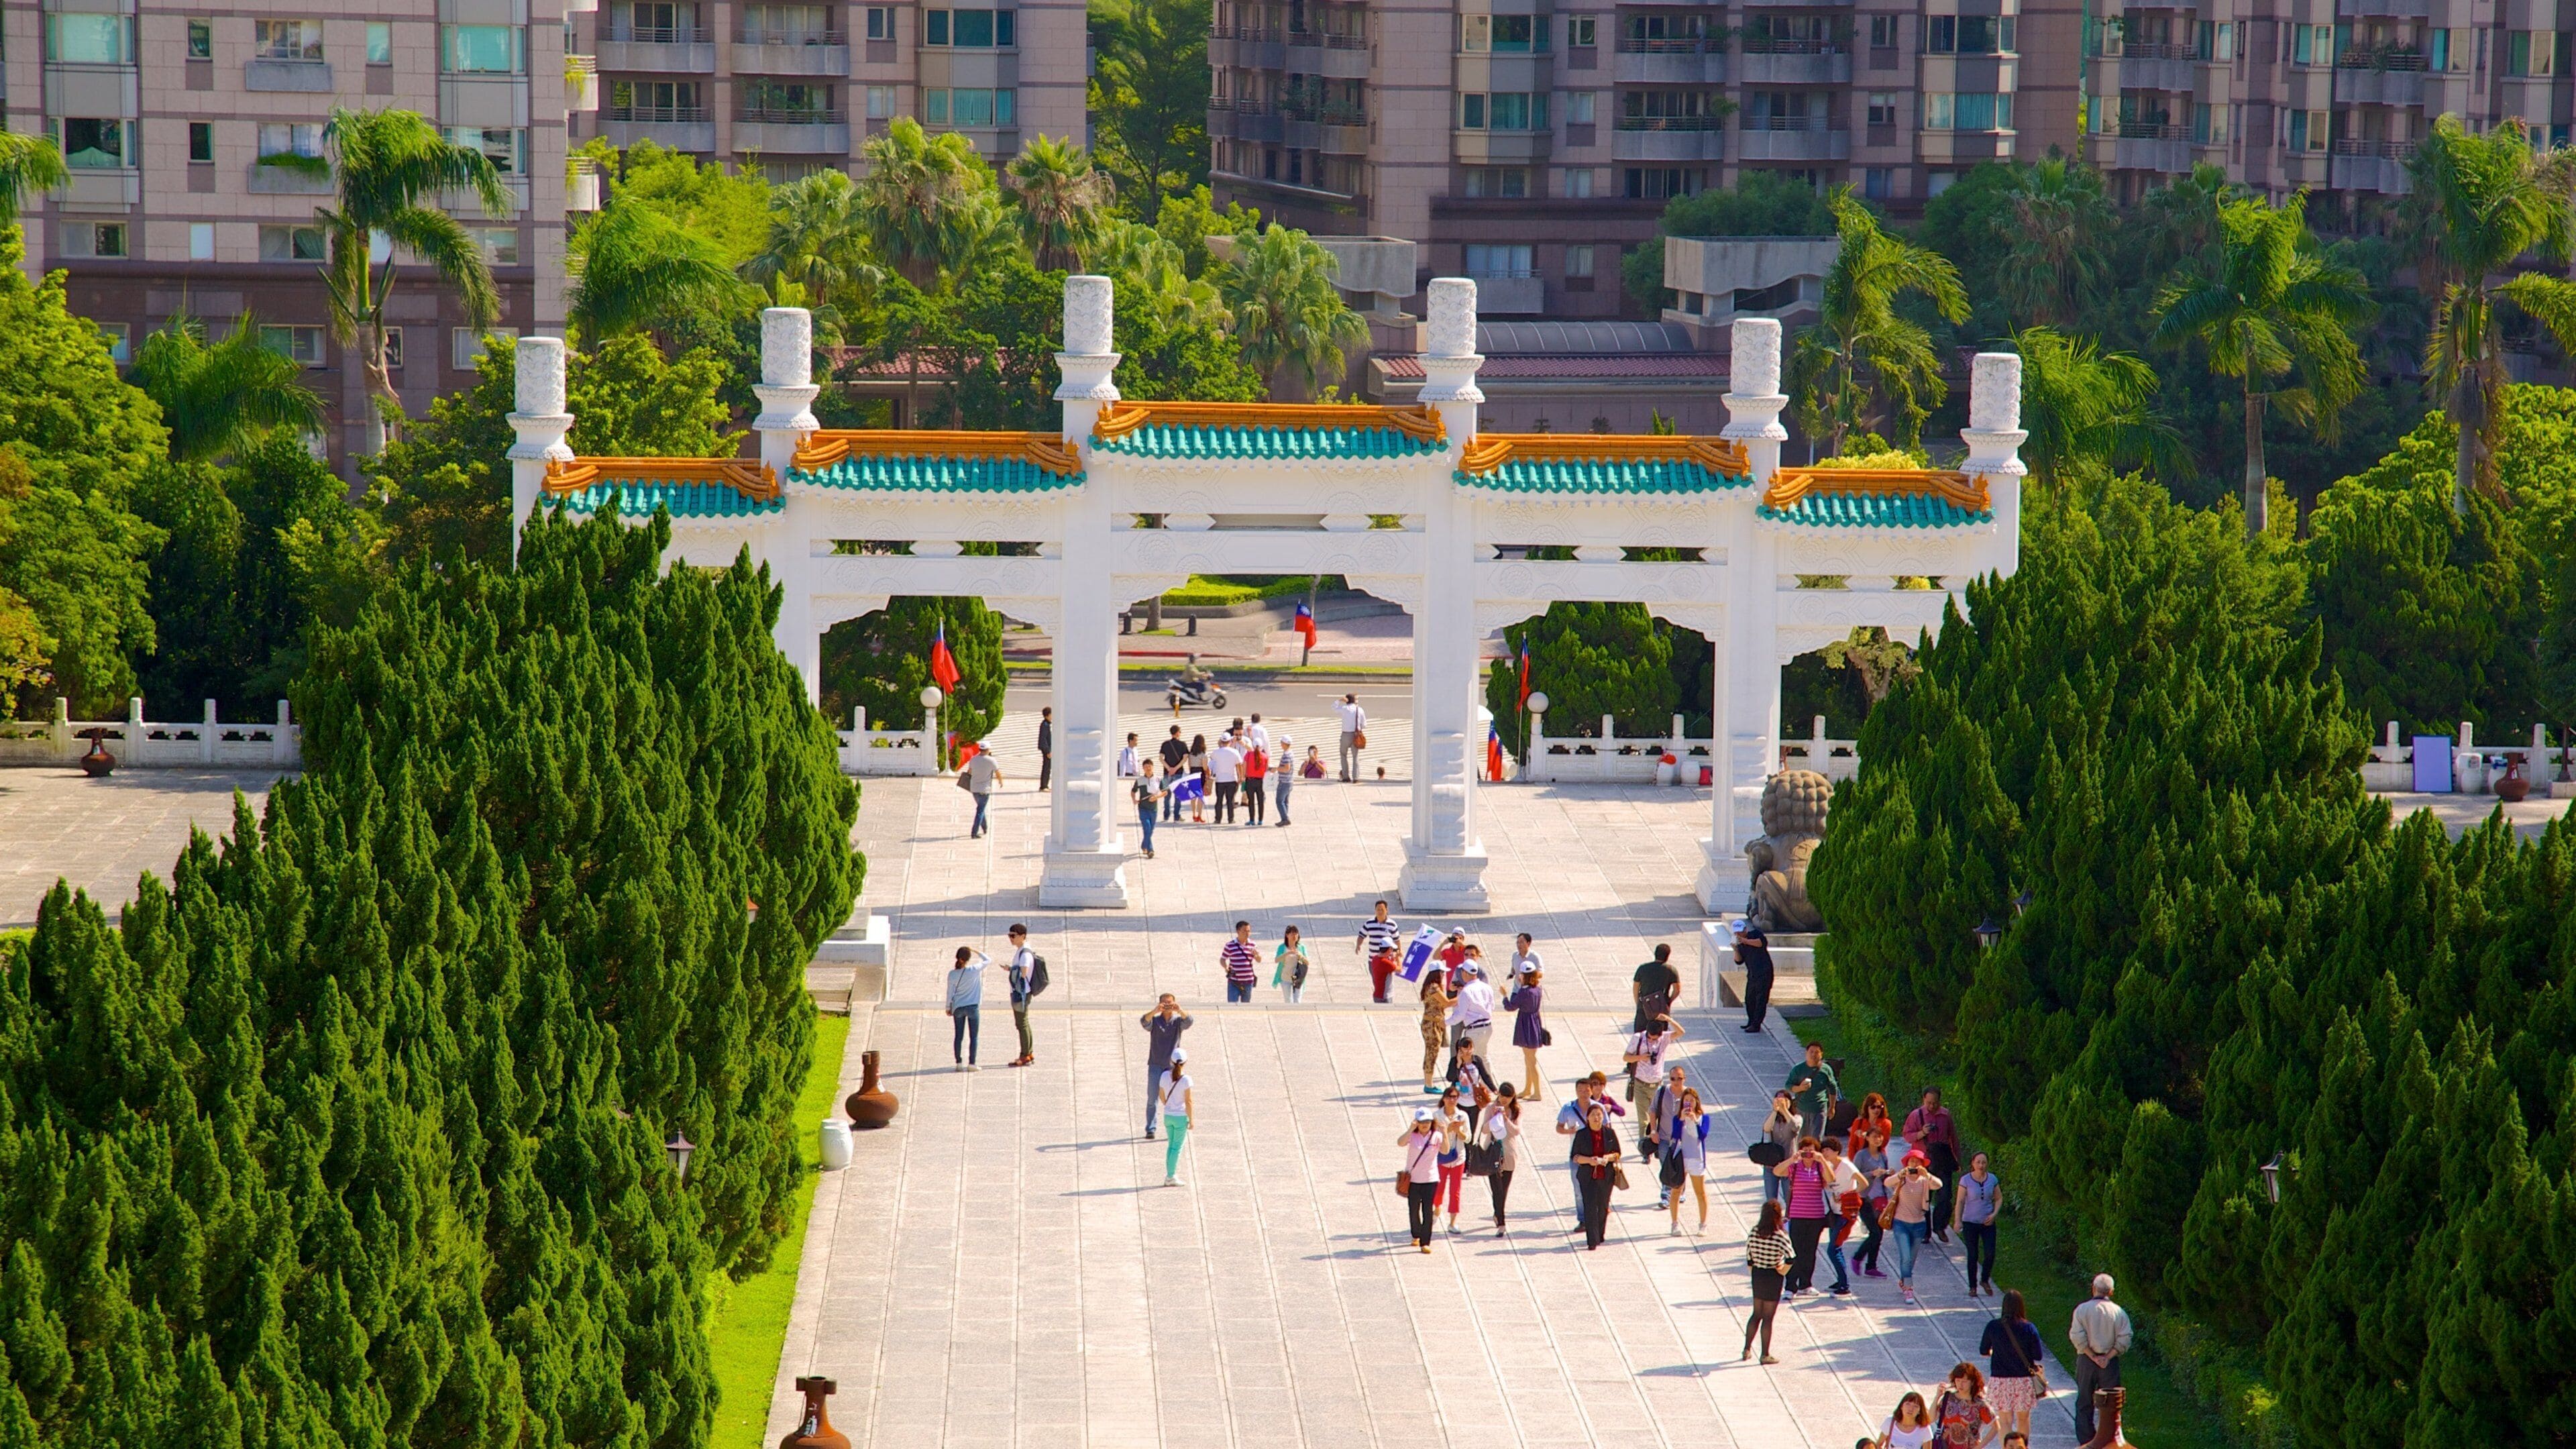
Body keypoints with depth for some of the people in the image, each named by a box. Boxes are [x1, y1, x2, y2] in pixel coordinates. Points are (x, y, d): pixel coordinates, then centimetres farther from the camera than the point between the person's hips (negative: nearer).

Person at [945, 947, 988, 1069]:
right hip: (973, 1007, -3)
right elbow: (987, 961, 3)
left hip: (958, 1008, 3)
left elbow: (950, 992, 4)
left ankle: (959, 1063, 11)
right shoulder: (974, 971, -13)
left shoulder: (952, 974, -5)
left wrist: (948, 1008, 17)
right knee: (974, 1036, 5)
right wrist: (976, 951, 11)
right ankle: (971, 1063, 2)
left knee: (958, 1036, 10)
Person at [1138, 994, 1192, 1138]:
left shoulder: (1178, 1021, 3)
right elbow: (1144, 1021, -20)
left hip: (1172, 1066, 0)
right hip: (1156, 1065, 0)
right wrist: (1155, 1011, -39)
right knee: (1152, 1099, 0)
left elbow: (1188, 1021, -19)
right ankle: (1150, 1130, 5)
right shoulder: (1155, 1021, 2)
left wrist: (1180, 1011, -39)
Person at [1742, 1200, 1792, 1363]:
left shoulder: (1755, 1232, -4)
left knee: (1757, 1314, 21)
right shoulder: (1780, 1235, -18)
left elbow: (1748, 1254, 2)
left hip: (1757, 1275, 5)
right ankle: (1765, 1355, 10)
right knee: (1768, 1317, 4)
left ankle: (1747, 1349, 25)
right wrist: (1784, 1271, -9)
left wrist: (1753, 1271, 13)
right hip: (1773, 1277, -5)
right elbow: (1790, 1257, -27)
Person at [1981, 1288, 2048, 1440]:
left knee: (2005, 1421, 5)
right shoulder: (2029, 1329, -12)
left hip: (2000, 1380, 0)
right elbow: (2038, 1356, -7)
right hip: (2024, 1380, 0)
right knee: (2023, 1419, 19)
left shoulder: (1993, 1327, -10)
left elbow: (1984, 1351, 3)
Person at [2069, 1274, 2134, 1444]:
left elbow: (2077, 1337, -13)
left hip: (2086, 1360, 0)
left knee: (2084, 1404, 9)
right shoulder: (2118, 1312, -4)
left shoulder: (2082, 1309, -6)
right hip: (2110, 1363, 0)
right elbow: (2124, 1340, -9)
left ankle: (2085, 1440, 10)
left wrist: (2093, 1357, -9)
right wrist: (2108, 1357, -8)